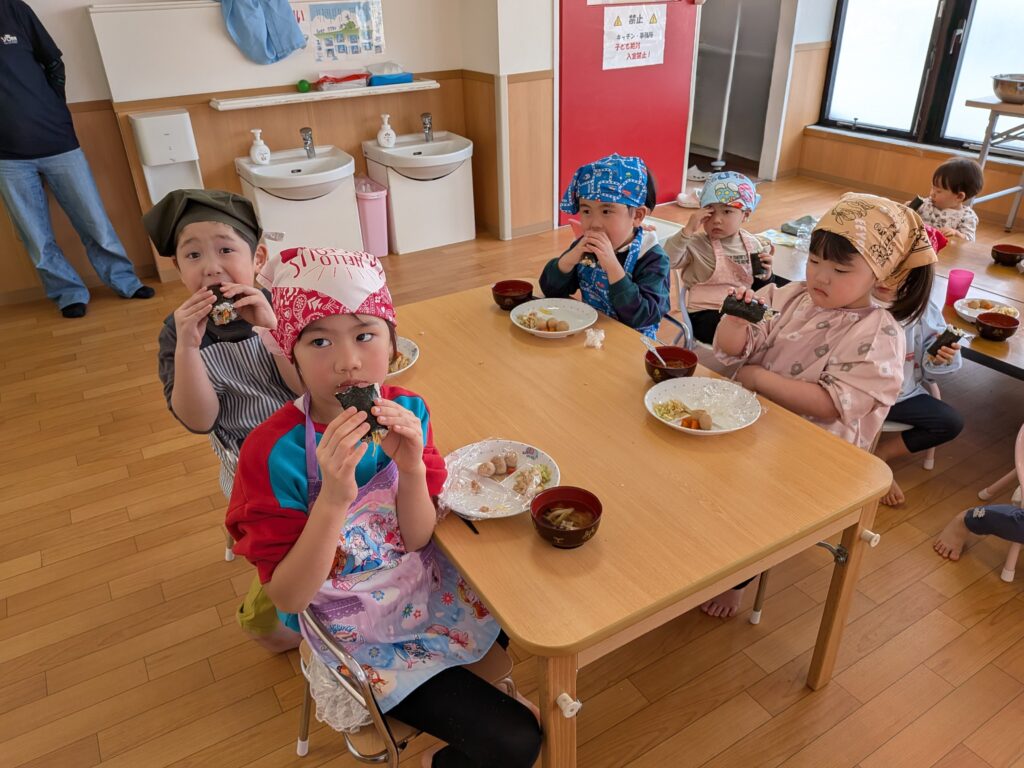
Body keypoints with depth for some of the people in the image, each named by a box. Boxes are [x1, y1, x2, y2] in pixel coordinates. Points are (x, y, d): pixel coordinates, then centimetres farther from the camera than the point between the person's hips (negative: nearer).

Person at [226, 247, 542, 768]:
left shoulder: (406, 412, -13)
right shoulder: (274, 451, -25)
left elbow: (417, 540, -10)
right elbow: (288, 597, -21)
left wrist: (412, 468, -30)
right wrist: (333, 500, -36)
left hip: (428, 589, 5)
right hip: (356, 631, -4)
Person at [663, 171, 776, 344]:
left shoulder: (753, 245, 9)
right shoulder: (696, 243, -2)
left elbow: (760, 288, 17)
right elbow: (667, 260, -20)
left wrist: (766, 276, -5)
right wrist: (688, 230, -25)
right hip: (706, 313, -4)